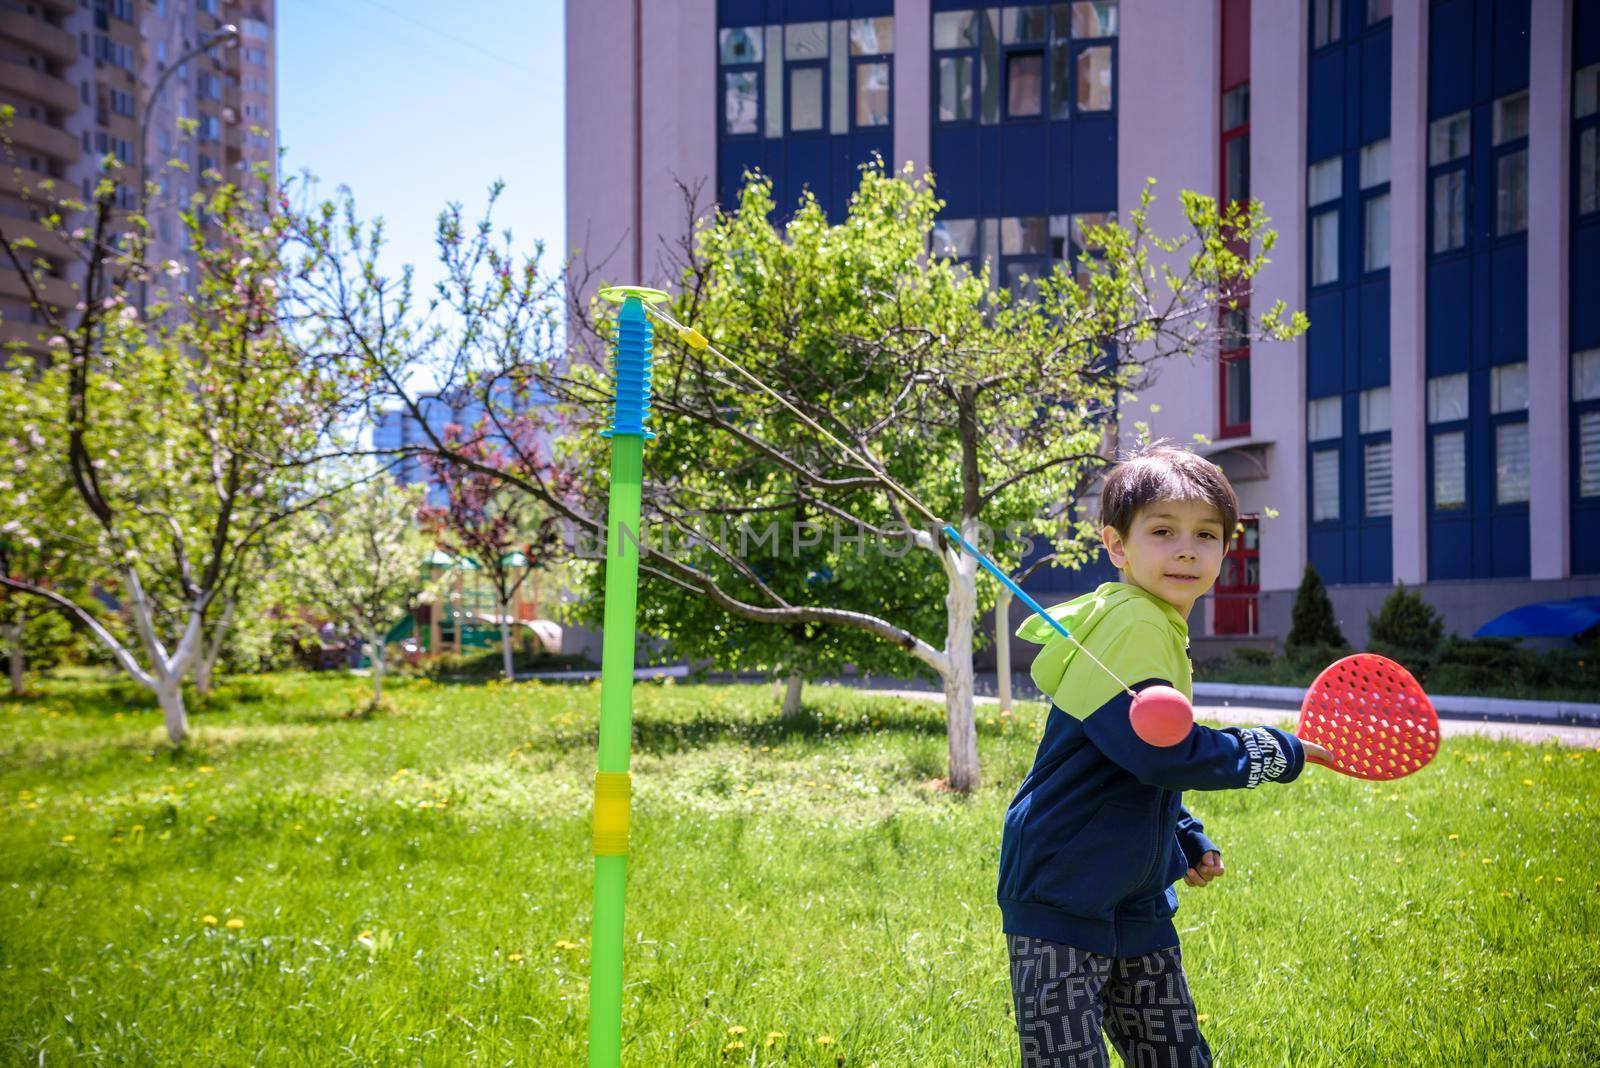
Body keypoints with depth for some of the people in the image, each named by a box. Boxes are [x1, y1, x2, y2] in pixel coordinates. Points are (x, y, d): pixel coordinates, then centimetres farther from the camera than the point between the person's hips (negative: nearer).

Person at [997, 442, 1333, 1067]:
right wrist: (1279, 755, -13)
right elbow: (1160, 751, -26)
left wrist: (1187, 841, 16)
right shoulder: (1131, 624, -18)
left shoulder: (1160, 630, 13)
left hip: (1137, 909, 10)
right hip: (1062, 904, -10)